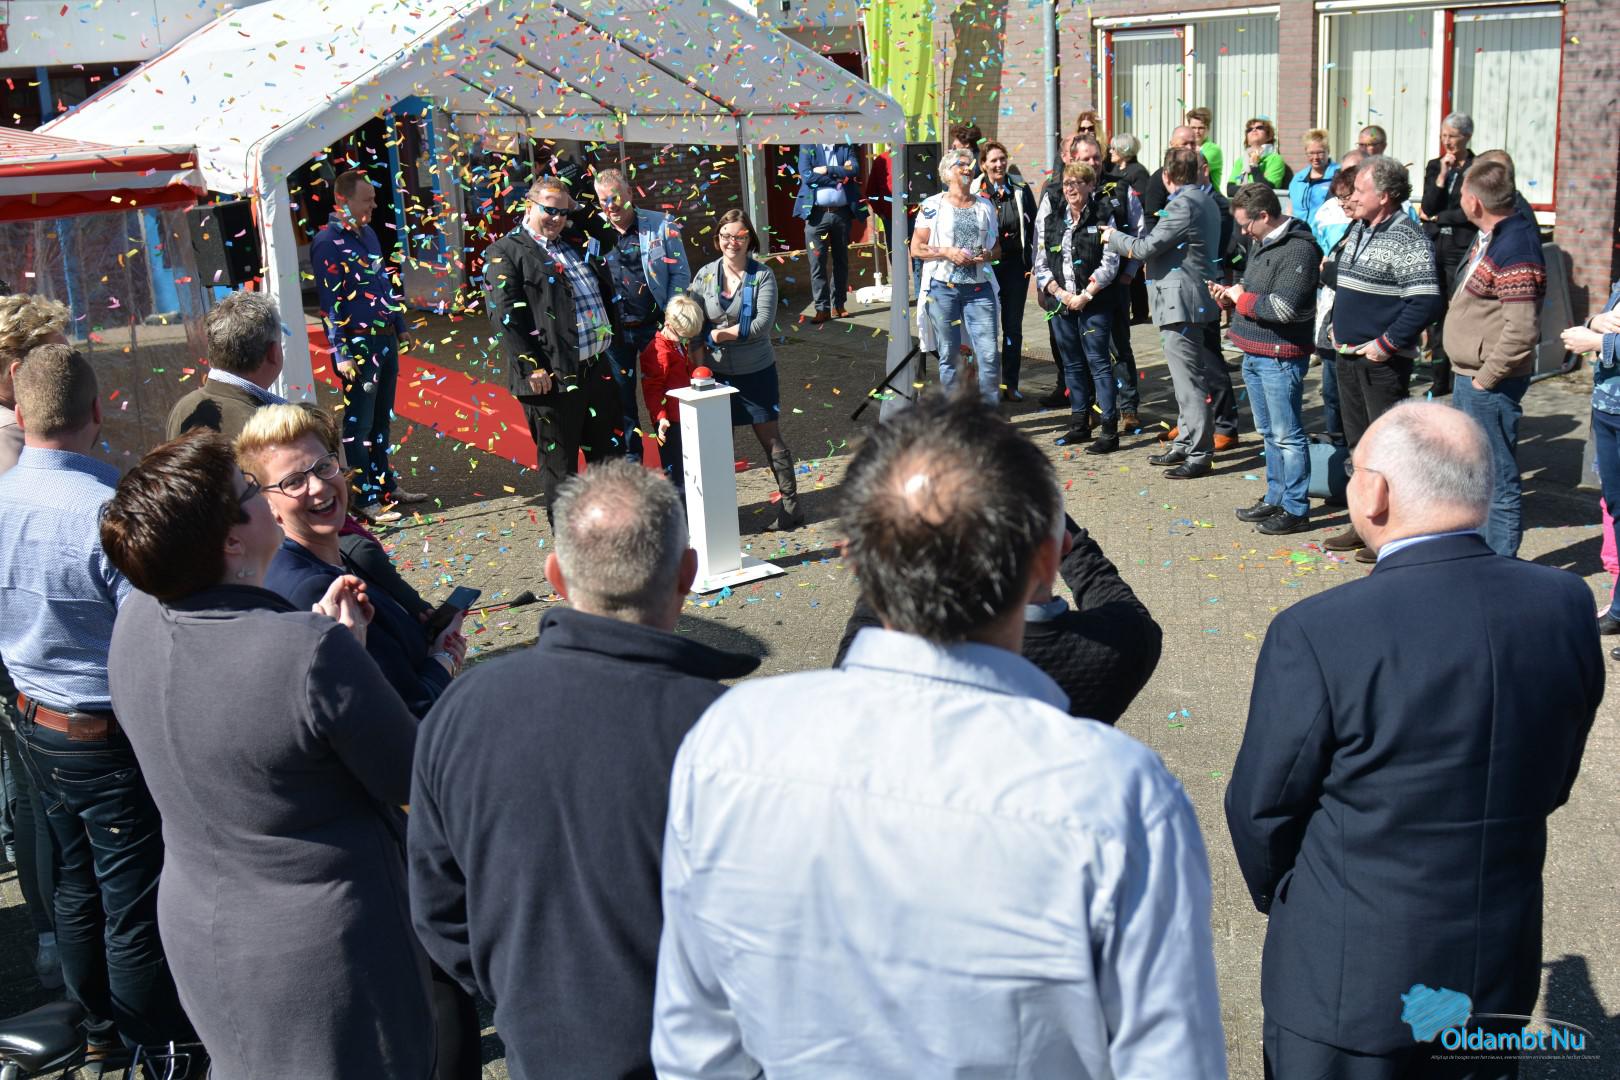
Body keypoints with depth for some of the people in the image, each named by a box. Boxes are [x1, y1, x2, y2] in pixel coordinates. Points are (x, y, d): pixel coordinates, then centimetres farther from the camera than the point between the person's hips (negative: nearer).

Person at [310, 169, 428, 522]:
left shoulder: (368, 234, 13)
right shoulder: (327, 242, -12)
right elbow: (330, 302, -16)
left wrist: (400, 329, 21)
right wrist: (341, 354, -18)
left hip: (385, 341, 8)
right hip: (358, 346, -8)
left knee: (381, 419, 16)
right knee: (359, 424, -1)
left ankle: (386, 485, 27)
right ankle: (366, 499, 4)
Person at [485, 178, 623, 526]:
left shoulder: (574, 246, 18)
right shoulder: (505, 252, -4)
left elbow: (605, 294, 28)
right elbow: (506, 315, -12)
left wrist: (611, 337, 17)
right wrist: (531, 366, -18)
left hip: (597, 368, 7)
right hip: (552, 376, -7)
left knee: (607, 453, 15)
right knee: (559, 462, 2)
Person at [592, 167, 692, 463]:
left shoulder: (661, 225, -2)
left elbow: (680, 273, -2)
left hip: (655, 326, -2)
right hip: (615, 331, 2)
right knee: (621, 398, 9)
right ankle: (630, 463, 22)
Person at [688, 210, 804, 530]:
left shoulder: (762, 275, -7)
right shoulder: (705, 276, 3)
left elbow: (763, 323, -16)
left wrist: (721, 334, -15)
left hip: (757, 371, -3)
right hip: (718, 372, 3)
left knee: (770, 437, 2)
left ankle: (790, 506, 12)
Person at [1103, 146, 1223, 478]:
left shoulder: (1183, 205, -18)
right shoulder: (1204, 199, 14)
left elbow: (1146, 248, -17)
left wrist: (1113, 237, -1)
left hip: (1180, 301, -11)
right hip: (1194, 298, 11)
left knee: (1190, 382, -7)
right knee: (1188, 379, 17)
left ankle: (1200, 455, -4)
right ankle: (1184, 445, 27)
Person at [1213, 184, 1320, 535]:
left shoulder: (1298, 249, -18)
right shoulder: (1262, 243, 13)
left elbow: (1284, 307, -25)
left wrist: (1242, 298, -13)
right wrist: (1230, 296, 5)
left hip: (1281, 357, -10)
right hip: (1254, 353, 10)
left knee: (1287, 436, -3)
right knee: (1269, 433, 18)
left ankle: (1295, 509, 4)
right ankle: (1275, 499, 29)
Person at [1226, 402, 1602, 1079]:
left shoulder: (1316, 634, -27)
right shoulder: (1566, 606, -11)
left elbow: (1261, 809, -14)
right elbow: (1552, 784, 2)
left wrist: (1278, 896, 7)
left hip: (1350, 979, -4)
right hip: (1501, 970, 5)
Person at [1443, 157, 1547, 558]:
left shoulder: (1515, 248, -22)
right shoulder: (1490, 237, 10)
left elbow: (1522, 332, -26)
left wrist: (1485, 379, -18)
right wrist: (1468, 376, 15)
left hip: (1490, 386, -11)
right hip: (1470, 376, 11)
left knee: (1498, 480, -1)